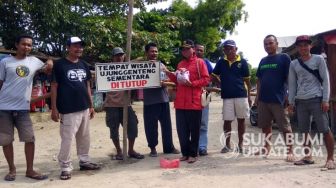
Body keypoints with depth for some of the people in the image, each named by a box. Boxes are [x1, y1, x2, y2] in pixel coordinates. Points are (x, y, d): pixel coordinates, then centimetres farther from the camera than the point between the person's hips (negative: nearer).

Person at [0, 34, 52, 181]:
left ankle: (30, 170, 12)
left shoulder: (34, 61, 6)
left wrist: (50, 64, -4)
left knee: (30, 139, 0)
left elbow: (47, 71, 20)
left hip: (23, 108, 2)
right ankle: (12, 169, 21)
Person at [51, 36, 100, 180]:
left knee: (84, 137, 14)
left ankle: (84, 161, 27)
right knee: (67, 139, -4)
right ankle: (65, 167, 9)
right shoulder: (60, 64, -5)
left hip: (84, 108, 6)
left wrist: (91, 105, 13)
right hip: (68, 110, -6)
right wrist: (54, 108, -10)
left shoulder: (84, 65, 12)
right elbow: (54, 87, -5)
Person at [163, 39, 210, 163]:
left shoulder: (199, 62, 0)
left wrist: (192, 83, -16)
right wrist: (169, 73, 7)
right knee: (181, 129, 8)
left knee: (194, 130, 3)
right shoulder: (180, 64, 18)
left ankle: (193, 154, 13)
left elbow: (206, 79, -6)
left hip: (194, 102, -6)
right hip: (180, 102, 6)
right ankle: (185, 153, 20)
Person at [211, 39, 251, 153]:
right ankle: (227, 145, 16)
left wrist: (249, 96, 3)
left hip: (241, 95, -1)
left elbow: (247, 80, 4)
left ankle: (240, 144, 20)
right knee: (227, 121, 3)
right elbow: (214, 76, 15)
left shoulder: (242, 62, 1)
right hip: (227, 96, 1)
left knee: (241, 120, 8)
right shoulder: (221, 62, 5)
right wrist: (222, 84, 2)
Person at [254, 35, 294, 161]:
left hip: (279, 99, -6)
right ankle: (267, 148, 28)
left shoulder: (283, 58, -3)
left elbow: (289, 78, -6)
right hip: (263, 99, 6)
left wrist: (289, 95, -12)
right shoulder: (263, 61, 14)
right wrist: (257, 96, 12)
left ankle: (290, 151, 6)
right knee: (265, 125, 14)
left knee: (285, 126, -1)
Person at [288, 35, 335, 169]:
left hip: (316, 99, -4)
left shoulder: (318, 59, 2)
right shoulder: (294, 64, 11)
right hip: (300, 101, 4)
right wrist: (291, 102, 6)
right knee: (304, 130, 8)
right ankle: (308, 156, 19)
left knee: (324, 129, -4)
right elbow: (292, 84, 12)